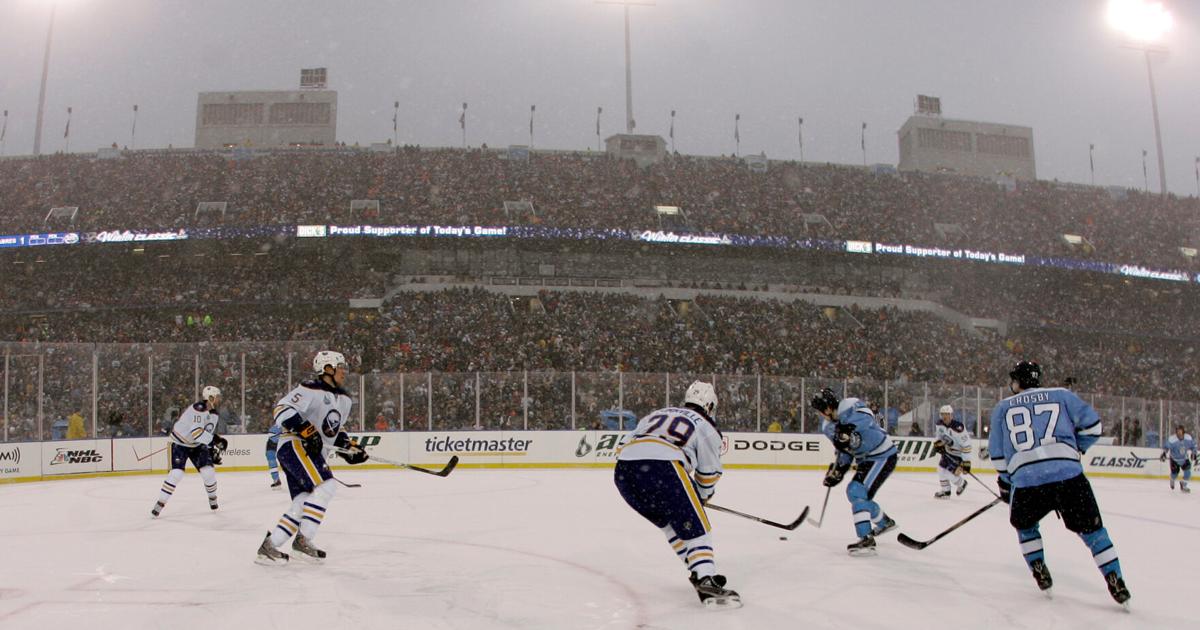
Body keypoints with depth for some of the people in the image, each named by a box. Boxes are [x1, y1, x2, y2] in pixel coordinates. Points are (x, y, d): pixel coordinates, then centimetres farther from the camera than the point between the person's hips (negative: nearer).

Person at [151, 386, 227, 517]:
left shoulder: (214, 414, 2)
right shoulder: (198, 409, -27)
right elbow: (196, 432, -36)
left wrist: (213, 450, 0)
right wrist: (217, 440, -36)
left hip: (197, 445, 7)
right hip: (179, 443, -7)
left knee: (208, 471, -3)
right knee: (176, 473, -19)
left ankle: (212, 497, 21)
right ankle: (160, 503, -9)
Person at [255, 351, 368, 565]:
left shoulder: (344, 399, 16)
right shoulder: (311, 389, -13)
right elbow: (282, 409, -19)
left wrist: (349, 447, 12)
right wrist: (305, 429, -27)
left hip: (312, 451, 9)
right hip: (294, 445, -9)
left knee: (303, 502, 1)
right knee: (325, 486, -22)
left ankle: (268, 547, 6)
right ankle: (303, 539, -16)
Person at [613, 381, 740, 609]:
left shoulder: (658, 413, 33)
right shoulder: (706, 425, 19)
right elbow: (709, 472, 17)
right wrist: (702, 495, 37)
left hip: (623, 471, 6)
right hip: (662, 468, -6)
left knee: (671, 523, 24)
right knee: (694, 527, 2)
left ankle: (701, 572, 26)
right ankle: (706, 583, -15)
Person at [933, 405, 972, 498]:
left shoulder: (958, 428, -33)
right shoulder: (940, 424, -10)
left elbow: (966, 445, -31)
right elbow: (940, 434, 14)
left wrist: (966, 462, -30)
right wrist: (938, 443, -4)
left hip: (959, 452, -8)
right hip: (948, 449, 8)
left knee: (950, 471, -12)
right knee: (941, 468, 7)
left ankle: (962, 484, 19)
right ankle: (945, 491, 23)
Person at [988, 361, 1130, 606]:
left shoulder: (1002, 408, 19)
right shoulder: (1060, 395, 17)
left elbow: (997, 453, 18)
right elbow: (1092, 425, 11)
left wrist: (1005, 484, 29)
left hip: (1025, 479, 0)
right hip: (1069, 474, 0)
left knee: (1025, 525, 28)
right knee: (1091, 527, 15)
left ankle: (1040, 575, 21)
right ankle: (1116, 584, 10)